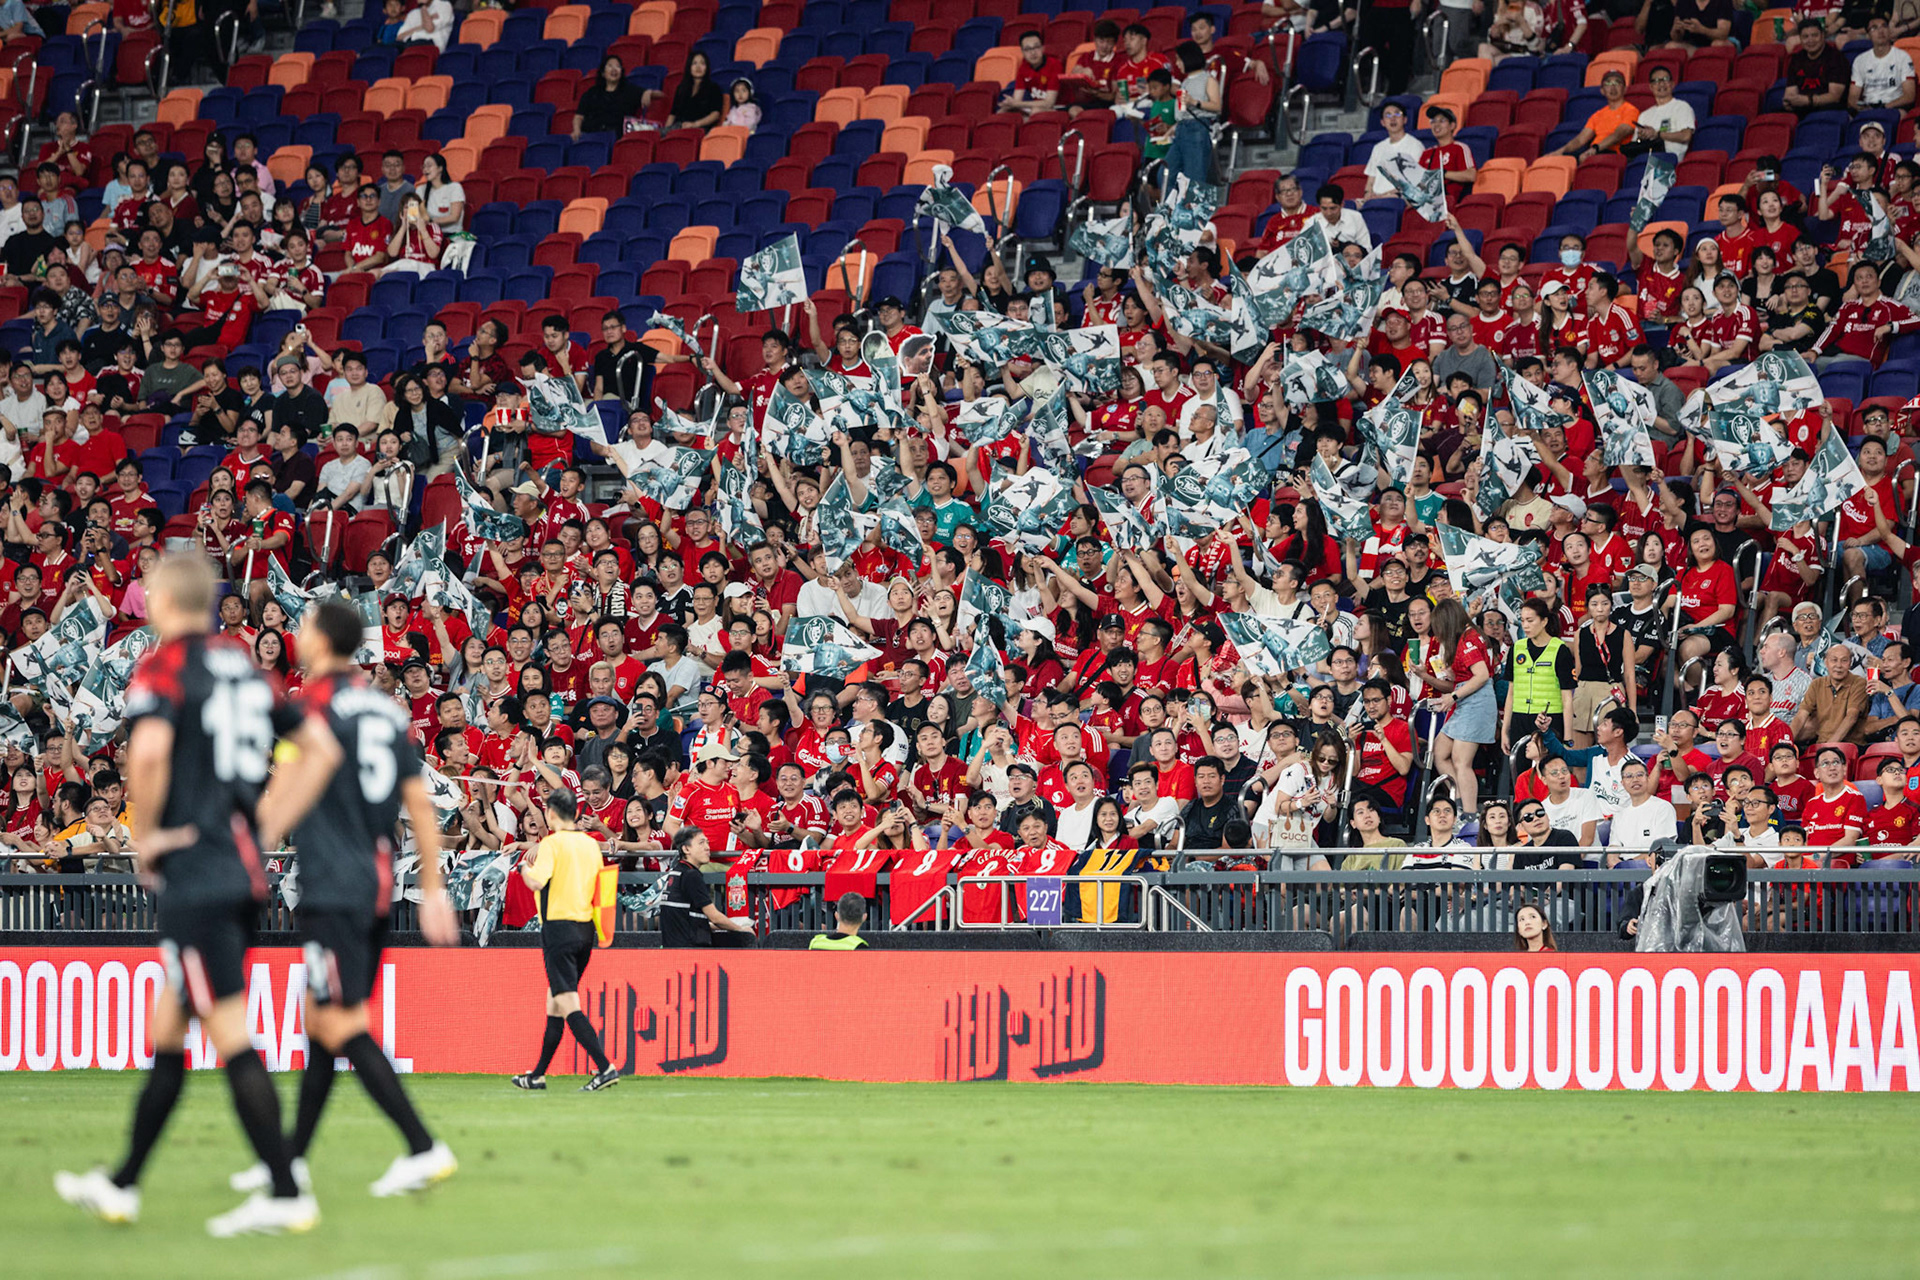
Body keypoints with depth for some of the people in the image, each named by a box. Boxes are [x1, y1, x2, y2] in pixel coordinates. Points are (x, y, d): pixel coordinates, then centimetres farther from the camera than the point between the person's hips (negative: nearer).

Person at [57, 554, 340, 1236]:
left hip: (194, 870, -8)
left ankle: (286, 1193, -11)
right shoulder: (243, 664, 14)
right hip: (244, 871, 8)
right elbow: (321, 747, 18)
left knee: (231, 1036, -8)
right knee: (168, 1032, 16)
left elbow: (150, 749, -27)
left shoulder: (162, 667, -8)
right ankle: (122, 1185, 24)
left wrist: (144, 834, -12)